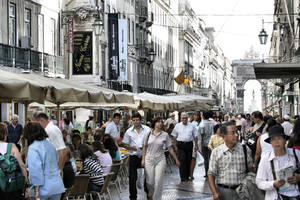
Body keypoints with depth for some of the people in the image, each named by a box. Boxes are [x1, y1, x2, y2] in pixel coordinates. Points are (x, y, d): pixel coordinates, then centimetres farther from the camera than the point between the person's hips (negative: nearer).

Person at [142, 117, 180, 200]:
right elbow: (144, 147, 8)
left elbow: (170, 148, 5)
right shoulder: (148, 134, 1)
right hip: (149, 159, 0)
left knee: (158, 181, -7)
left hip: (160, 160, 0)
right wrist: (143, 159, 3)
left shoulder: (165, 135, 1)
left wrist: (176, 160, 7)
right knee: (150, 182, 2)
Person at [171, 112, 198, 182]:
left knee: (189, 161, 6)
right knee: (182, 160, -11)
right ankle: (183, 177, -9)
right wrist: (175, 145, 7)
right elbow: (174, 137, 11)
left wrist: (196, 145, 4)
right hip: (181, 145, -1)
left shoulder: (192, 126, 7)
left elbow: (195, 136, 9)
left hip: (189, 144, 1)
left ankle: (187, 176, 18)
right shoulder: (177, 126, 7)